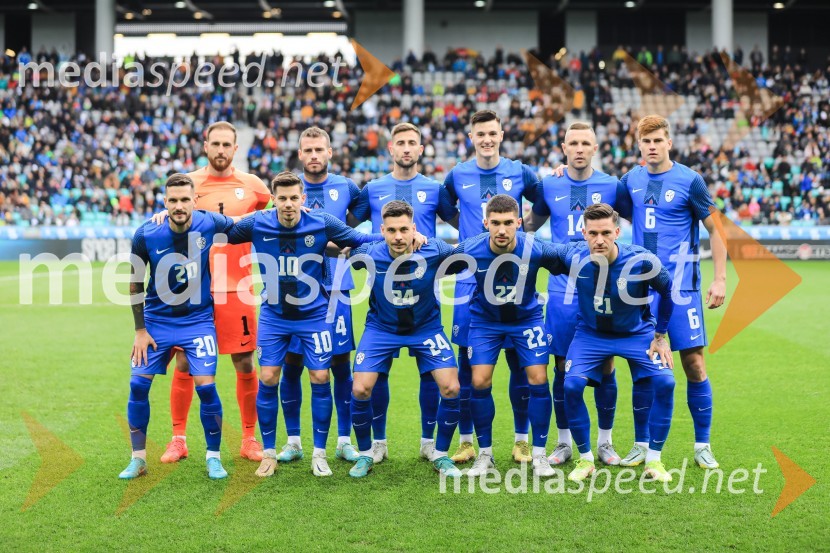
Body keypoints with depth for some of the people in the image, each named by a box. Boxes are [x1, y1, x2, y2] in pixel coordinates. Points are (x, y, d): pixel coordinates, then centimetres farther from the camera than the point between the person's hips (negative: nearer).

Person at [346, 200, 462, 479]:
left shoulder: (434, 251, -24)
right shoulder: (370, 254, -22)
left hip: (426, 328, 0)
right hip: (381, 328, 0)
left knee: (451, 388, -12)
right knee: (360, 390, -11)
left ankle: (440, 455, 11)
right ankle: (366, 455, 14)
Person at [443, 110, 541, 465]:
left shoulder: (520, 173, 2)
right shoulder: (457, 176, 4)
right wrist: (465, 232, 10)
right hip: (470, 280, 1)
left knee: (519, 359, 0)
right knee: (468, 360, 1)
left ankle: (521, 440, 11)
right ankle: (466, 441, 11)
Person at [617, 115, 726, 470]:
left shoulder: (689, 181, -6)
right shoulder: (631, 180, 6)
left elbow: (714, 230, -2)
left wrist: (720, 279, -8)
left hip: (681, 287, -3)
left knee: (693, 362, -3)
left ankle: (702, 446, 8)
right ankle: (641, 445, 16)